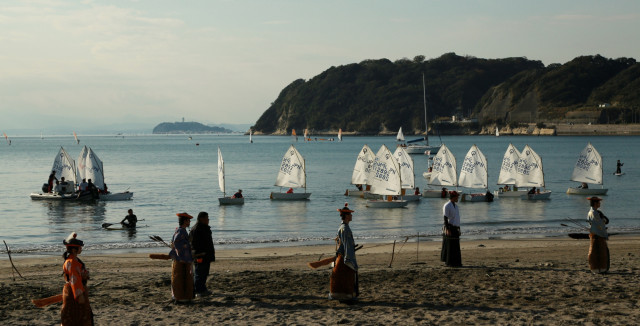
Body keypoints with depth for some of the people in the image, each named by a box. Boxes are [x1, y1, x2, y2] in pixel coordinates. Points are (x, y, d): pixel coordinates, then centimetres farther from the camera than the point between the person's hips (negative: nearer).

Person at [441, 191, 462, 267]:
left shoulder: (455, 206, 16)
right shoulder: (447, 206, -11)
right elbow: (445, 218, -16)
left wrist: (459, 229, 19)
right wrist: (447, 229, -22)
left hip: (455, 228, 8)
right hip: (450, 228, -8)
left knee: (456, 246, 9)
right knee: (449, 246, -5)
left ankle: (456, 262, 14)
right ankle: (448, 262, 0)